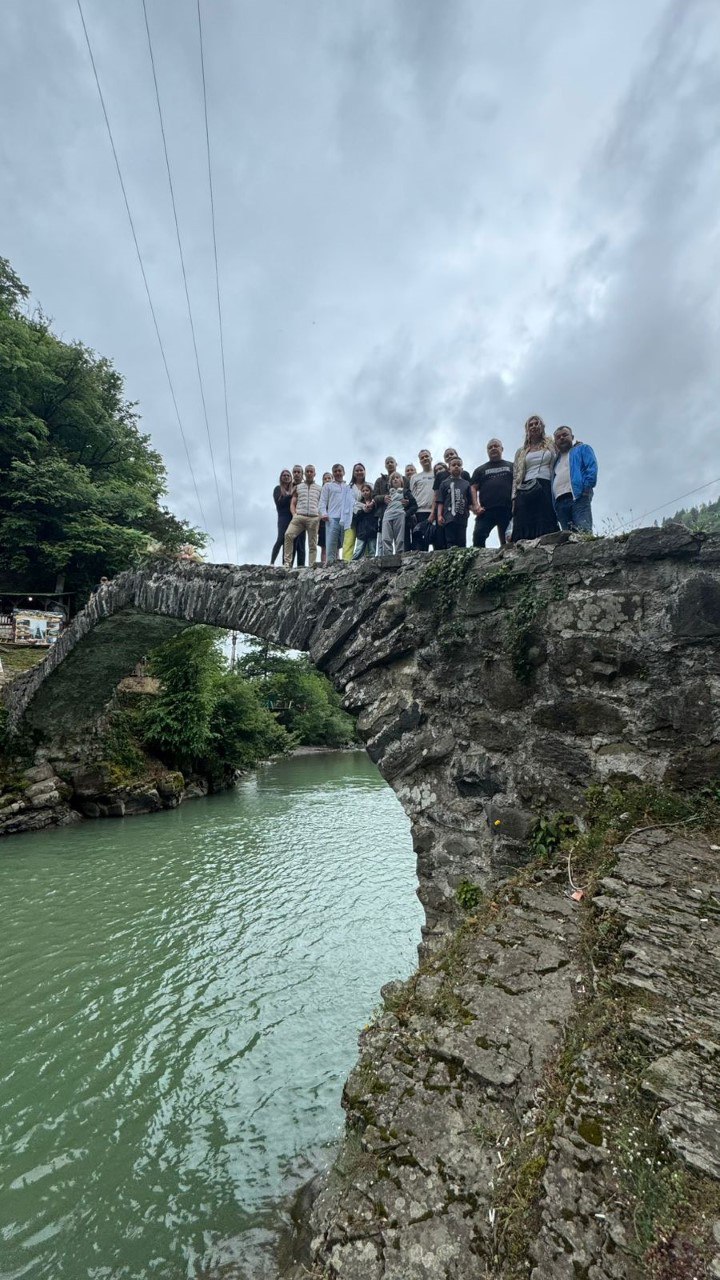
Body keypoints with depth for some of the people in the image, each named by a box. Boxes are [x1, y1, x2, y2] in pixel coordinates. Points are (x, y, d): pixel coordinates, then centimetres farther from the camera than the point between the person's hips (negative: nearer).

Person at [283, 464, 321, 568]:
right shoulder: (298, 487, 20)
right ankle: (288, 562, -22)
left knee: (312, 544, -3)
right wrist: (294, 514, -1)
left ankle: (312, 566, -3)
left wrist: (320, 516, -1)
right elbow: (293, 504, 16)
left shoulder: (319, 488, 19)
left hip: (314, 518, 0)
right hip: (299, 516, 0)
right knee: (288, 534, -23)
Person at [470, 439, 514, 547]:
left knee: (507, 541, 2)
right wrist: (476, 505, -7)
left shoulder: (511, 466, 19)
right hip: (486, 510, 0)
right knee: (478, 536, -17)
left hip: (507, 510, 0)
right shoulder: (480, 469, 21)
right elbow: (473, 488, 10)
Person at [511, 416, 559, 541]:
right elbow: (516, 476, 17)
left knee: (546, 527, -14)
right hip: (526, 490, 1)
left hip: (547, 488, -1)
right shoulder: (521, 452, 23)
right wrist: (514, 498, 3)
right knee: (524, 530, -13)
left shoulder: (551, 444, 20)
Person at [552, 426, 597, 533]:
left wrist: (586, 487, -14)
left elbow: (592, 467, 3)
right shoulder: (557, 460, 35)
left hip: (578, 496, -5)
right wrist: (554, 504, 11)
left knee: (584, 532, -23)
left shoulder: (582, 449, 20)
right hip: (560, 501, 5)